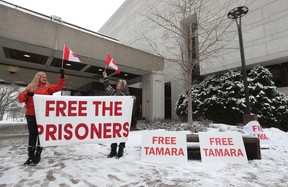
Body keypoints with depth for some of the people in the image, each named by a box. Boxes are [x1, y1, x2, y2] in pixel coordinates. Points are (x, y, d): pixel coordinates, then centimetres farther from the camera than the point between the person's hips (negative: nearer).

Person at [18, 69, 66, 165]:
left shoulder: (48, 87, 7)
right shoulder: (30, 87, 12)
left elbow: (58, 87, -9)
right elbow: (20, 98, 8)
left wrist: (62, 77, -21)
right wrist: (27, 94, -13)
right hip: (31, 115, 2)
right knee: (32, 134, 8)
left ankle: (38, 155, 13)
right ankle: (30, 156, 18)